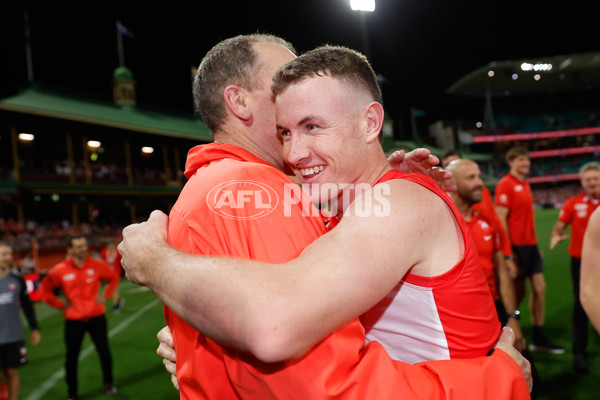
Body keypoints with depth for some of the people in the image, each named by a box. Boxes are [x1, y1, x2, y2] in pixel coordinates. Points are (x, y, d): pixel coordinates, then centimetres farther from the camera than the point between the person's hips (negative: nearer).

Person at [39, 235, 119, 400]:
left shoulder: (97, 265, -5)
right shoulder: (60, 270, -7)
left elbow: (114, 278, 12)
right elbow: (44, 290, 5)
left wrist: (105, 295, 2)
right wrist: (61, 304, -2)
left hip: (97, 317, 1)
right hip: (73, 320, -1)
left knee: (104, 352, 7)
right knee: (72, 357, 6)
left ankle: (109, 383, 29)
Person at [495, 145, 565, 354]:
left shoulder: (525, 185, 14)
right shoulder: (505, 184, -12)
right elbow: (501, 219, -17)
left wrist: (535, 243, 15)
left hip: (530, 244, 8)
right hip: (516, 245, -8)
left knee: (539, 286, 7)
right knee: (519, 292, 1)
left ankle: (539, 338, 17)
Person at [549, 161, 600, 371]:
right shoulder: (573, 204, -2)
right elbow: (558, 227, -1)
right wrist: (556, 236, -22)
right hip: (581, 261, -1)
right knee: (581, 306, 4)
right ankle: (579, 352, 13)